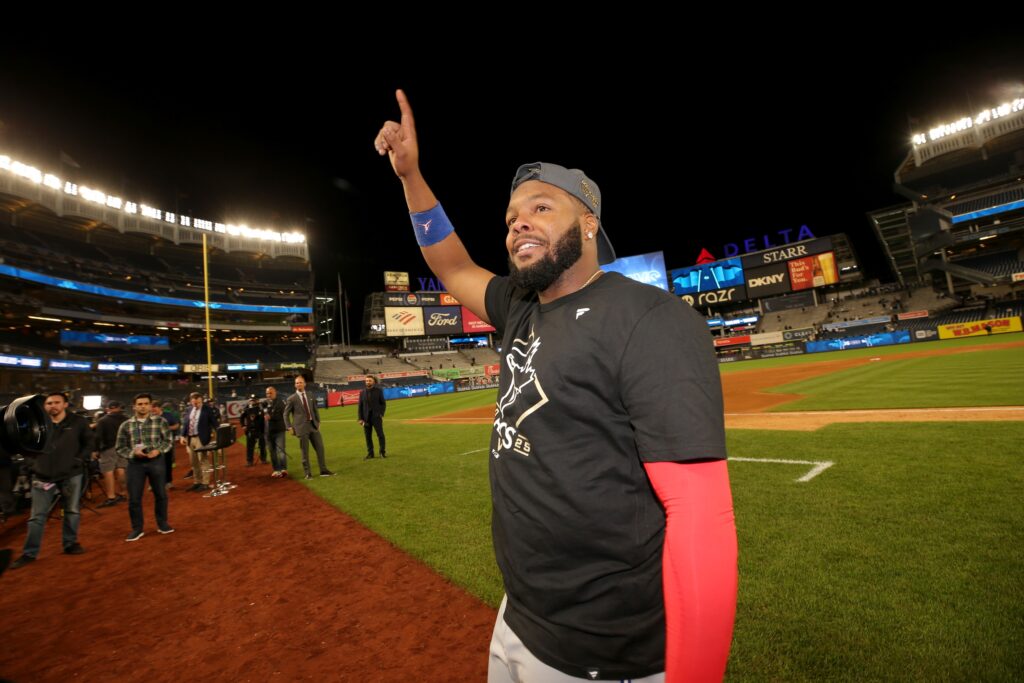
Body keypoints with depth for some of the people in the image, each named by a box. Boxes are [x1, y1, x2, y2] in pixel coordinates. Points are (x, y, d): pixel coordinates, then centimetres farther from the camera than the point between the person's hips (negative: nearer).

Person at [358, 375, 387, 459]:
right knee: (368, 436, 7)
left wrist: (381, 414, -8)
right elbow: (360, 406, 8)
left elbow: (383, 404, 4)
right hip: (366, 418, 2)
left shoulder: (378, 391, 2)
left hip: (376, 417, -2)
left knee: (380, 435, -2)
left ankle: (382, 452, 9)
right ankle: (370, 453, 17)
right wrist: (360, 418, 2)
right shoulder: (362, 392, 8)